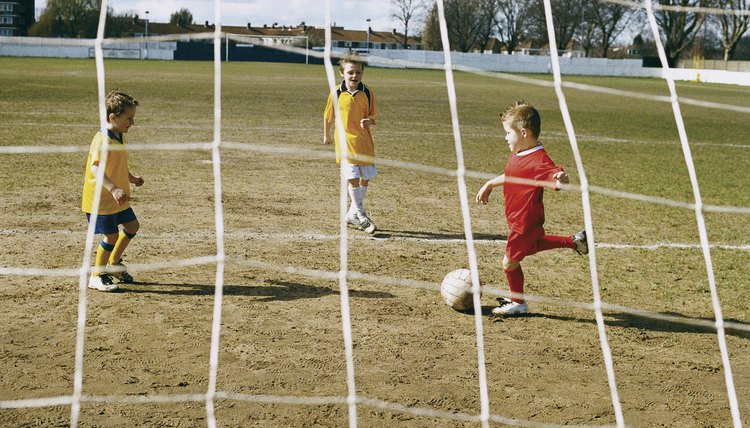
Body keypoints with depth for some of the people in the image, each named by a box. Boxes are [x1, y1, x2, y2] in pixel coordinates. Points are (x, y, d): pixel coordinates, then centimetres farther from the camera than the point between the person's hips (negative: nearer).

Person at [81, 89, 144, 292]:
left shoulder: (118, 137, 8)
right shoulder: (102, 140, -23)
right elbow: (95, 168, -36)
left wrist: (132, 178, 12)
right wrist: (113, 189, -46)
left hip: (118, 199, 10)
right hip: (101, 199, -10)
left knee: (132, 225, 18)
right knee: (112, 236, -5)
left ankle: (113, 263, 36)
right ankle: (97, 276, 12)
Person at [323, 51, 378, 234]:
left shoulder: (367, 92, -2)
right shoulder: (336, 93, -6)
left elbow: (373, 114, 6)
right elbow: (328, 115, 9)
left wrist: (369, 121, -17)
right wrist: (326, 135, 18)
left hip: (365, 141, 3)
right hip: (345, 140, -3)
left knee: (365, 178, 8)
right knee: (353, 178, -10)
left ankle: (353, 213, 26)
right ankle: (361, 216, 0)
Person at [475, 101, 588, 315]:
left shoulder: (538, 160, -30)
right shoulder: (519, 154, 1)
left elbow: (554, 176, -43)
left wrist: (561, 179, -66)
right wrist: (490, 184, 30)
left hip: (525, 222, -10)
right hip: (519, 219, 10)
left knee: (509, 262, 4)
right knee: (531, 245, 34)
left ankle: (517, 303, 26)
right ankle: (574, 241, 44)